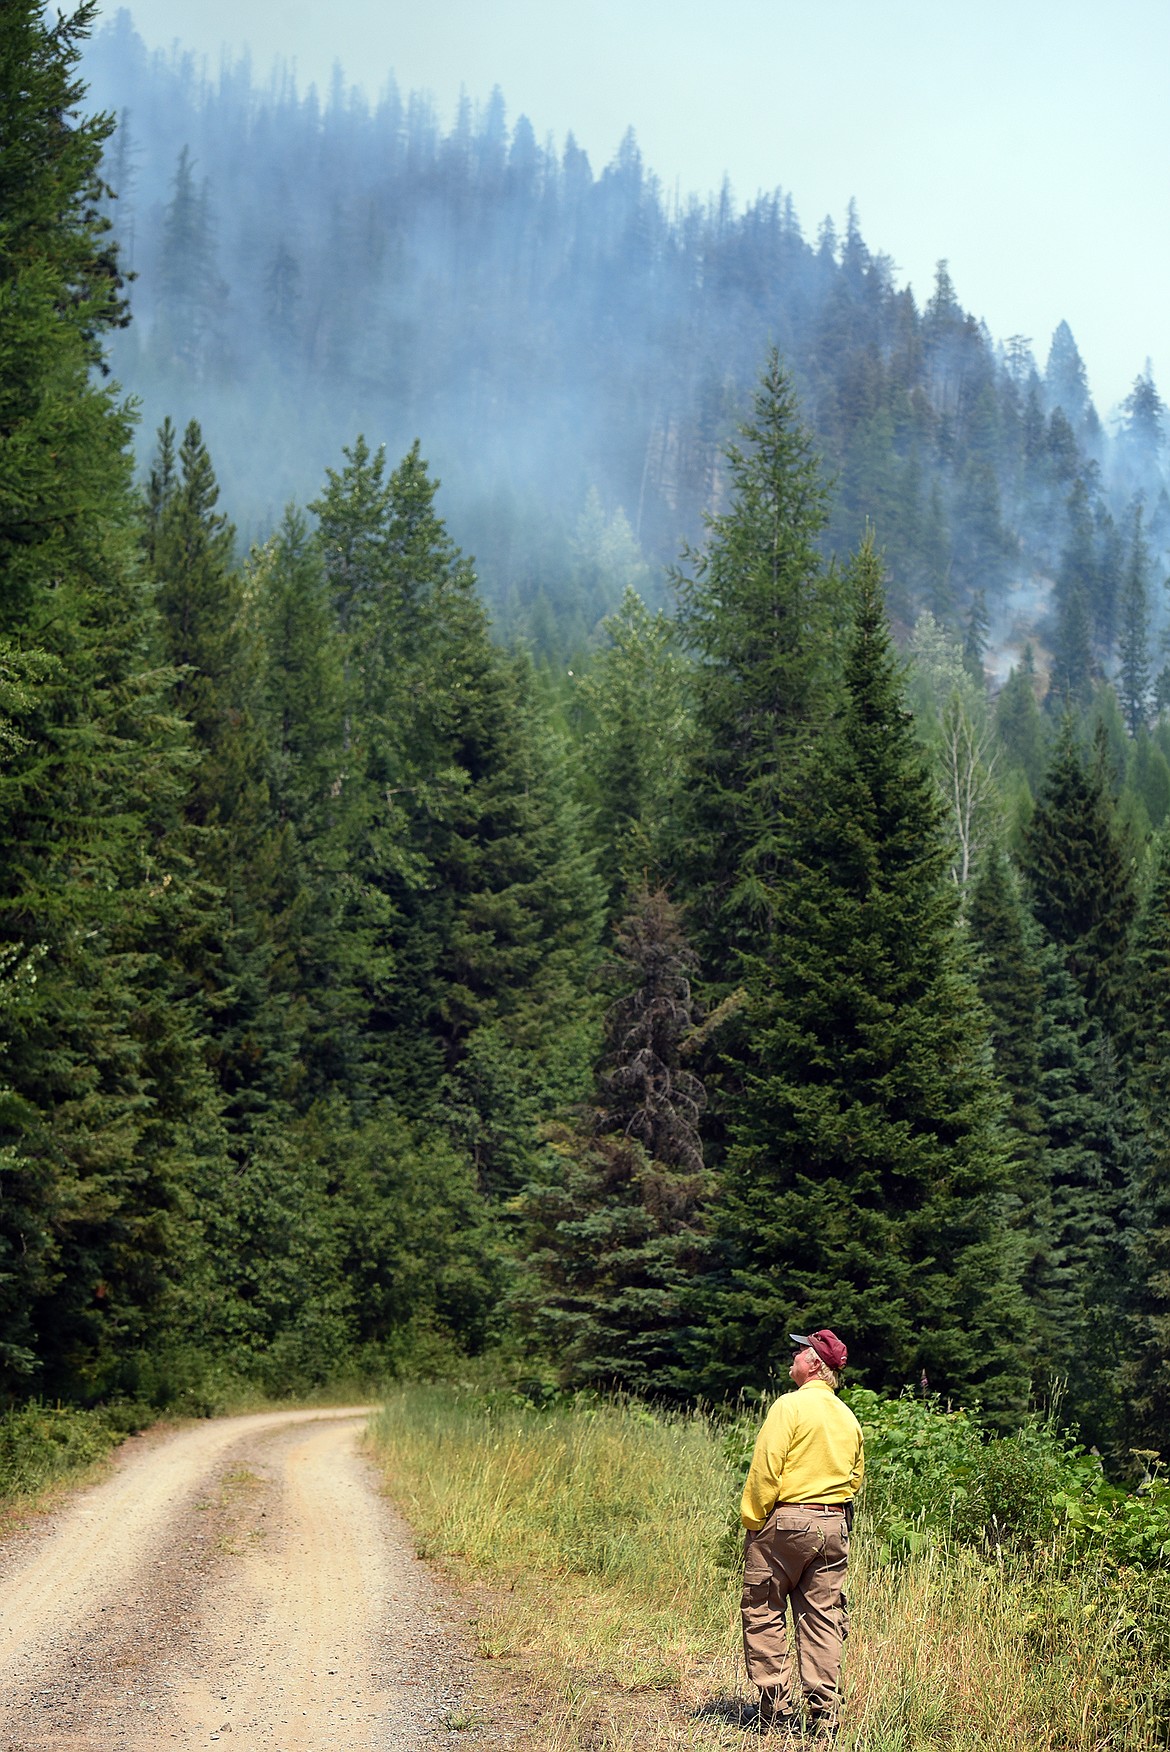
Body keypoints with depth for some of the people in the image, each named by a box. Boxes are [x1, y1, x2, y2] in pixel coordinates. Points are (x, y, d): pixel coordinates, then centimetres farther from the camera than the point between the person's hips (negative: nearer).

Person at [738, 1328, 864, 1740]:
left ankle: (775, 1709, 2)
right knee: (822, 1619, 7)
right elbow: (856, 1477, 17)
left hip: (785, 1520, -6)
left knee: (763, 1613, 3)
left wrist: (753, 1520, -6)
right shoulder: (848, 1418, 12)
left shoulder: (791, 1406, -10)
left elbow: (765, 1470, -13)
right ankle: (823, 1715, 5)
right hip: (834, 1526, 6)